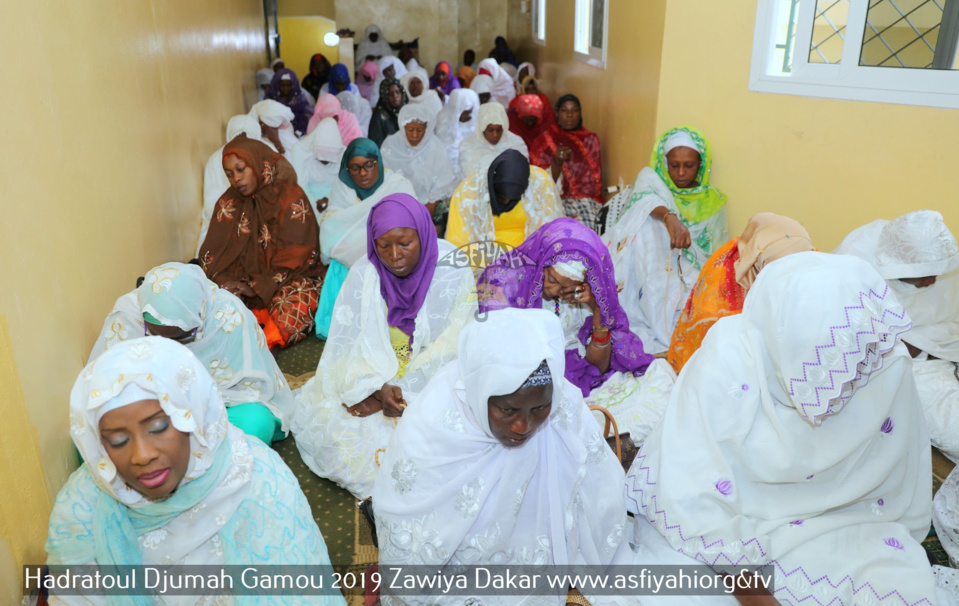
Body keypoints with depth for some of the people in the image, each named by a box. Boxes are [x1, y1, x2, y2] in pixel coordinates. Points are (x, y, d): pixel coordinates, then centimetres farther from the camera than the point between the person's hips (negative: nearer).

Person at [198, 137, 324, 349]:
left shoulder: (291, 198, -9)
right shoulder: (229, 202, 7)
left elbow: (295, 256, -13)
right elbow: (212, 251, 3)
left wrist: (258, 287, -20)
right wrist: (222, 280, -18)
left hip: (289, 280, -4)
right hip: (242, 282, 5)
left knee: (296, 301, -36)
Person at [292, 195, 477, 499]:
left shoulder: (455, 276, -9)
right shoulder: (363, 274, -4)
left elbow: (452, 351, -12)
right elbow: (346, 344, -9)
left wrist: (403, 391, -20)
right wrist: (379, 390, -26)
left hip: (432, 387, -2)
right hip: (371, 380, 3)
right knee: (316, 413, -20)